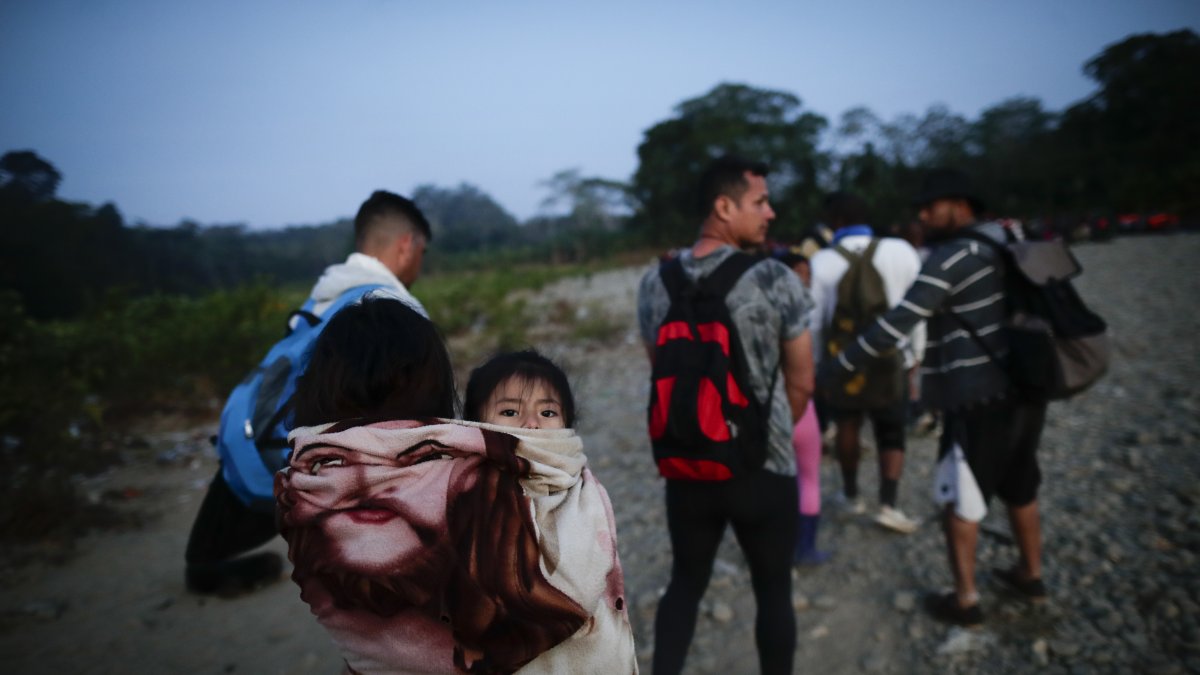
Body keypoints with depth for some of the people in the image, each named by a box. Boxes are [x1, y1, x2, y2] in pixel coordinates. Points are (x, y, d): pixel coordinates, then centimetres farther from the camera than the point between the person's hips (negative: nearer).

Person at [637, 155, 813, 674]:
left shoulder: (653, 284, -2)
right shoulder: (775, 280, -15)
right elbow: (801, 382, -5)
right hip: (764, 469, -3)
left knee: (685, 583, 22)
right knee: (773, 592, 17)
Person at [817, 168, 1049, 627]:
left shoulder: (952, 256, -15)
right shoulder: (1007, 243, 12)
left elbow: (898, 323, -22)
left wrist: (834, 368, -19)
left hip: (980, 398, -9)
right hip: (1025, 387, 9)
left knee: (958, 499, 4)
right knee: (1019, 488, 23)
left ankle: (965, 601, 14)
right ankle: (1030, 576, 39)